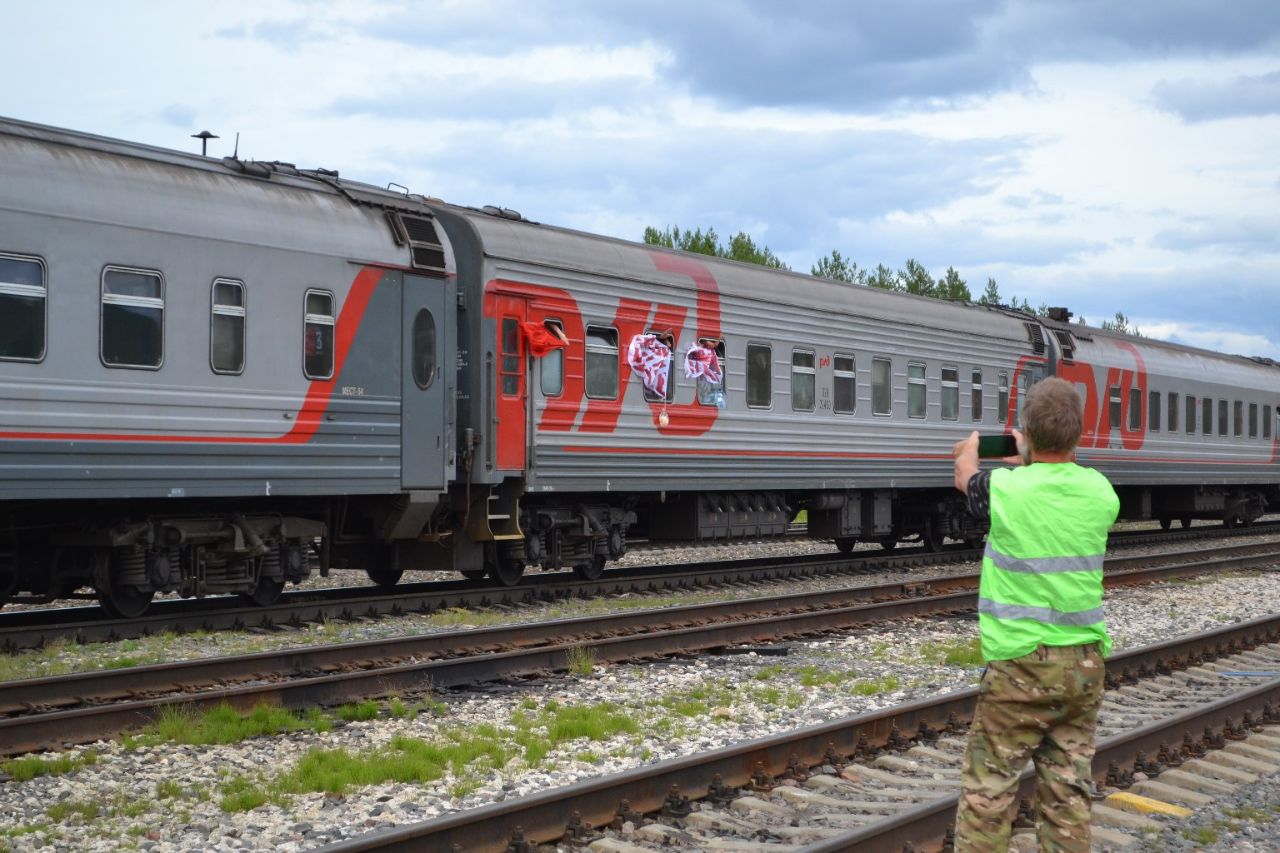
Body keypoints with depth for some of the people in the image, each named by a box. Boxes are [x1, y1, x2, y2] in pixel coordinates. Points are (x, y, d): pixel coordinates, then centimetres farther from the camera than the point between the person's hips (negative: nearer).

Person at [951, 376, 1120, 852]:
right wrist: (1027, 465, 40)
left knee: (986, 793, 1)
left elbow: (965, 479, 12)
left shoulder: (1006, 489, -12)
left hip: (1021, 665, -4)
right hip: (1085, 662, 4)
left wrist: (969, 450, 35)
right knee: (1068, 792, 9)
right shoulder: (1100, 493, -2)